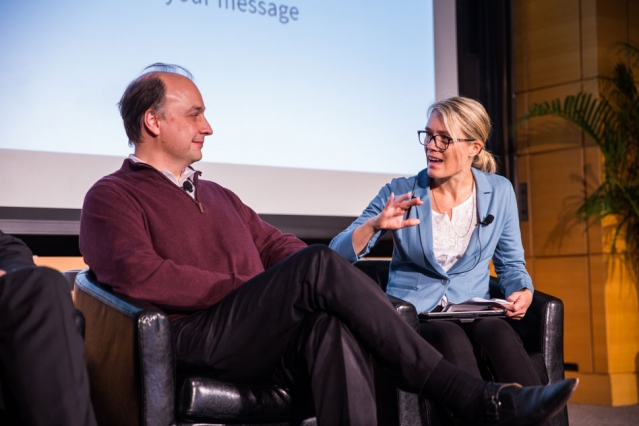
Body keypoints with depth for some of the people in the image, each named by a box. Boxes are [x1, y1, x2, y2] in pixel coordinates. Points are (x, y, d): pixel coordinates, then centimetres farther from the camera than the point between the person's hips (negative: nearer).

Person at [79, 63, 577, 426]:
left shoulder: (218, 195, 31)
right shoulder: (112, 197, 7)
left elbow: (278, 246, 25)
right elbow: (138, 275, -11)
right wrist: (245, 289, -8)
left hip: (271, 344, 6)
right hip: (200, 339, -6)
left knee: (334, 325, -32)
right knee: (321, 264, -28)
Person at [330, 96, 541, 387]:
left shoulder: (499, 192, 8)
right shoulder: (400, 193, 2)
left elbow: (510, 263, 16)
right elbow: (338, 254, -3)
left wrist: (522, 292, -6)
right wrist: (374, 225, -22)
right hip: (413, 317, -1)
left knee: (497, 333, -35)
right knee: (451, 338, -37)